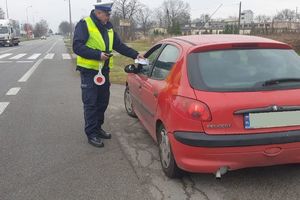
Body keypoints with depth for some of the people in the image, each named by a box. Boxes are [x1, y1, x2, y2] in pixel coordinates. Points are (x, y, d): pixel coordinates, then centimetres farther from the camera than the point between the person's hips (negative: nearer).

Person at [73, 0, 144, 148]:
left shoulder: (108, 27, 11)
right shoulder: (84, 25, -11)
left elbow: (119, 45, 15)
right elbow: (77, 46, -18)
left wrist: (135, 54, 6)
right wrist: (98, 55, -26)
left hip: (104, 70, 7)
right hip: (89, 71, -7)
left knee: (103, 102, 13)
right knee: (91, 104, -2)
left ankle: (97, 128, 27)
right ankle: (91, 134, 7)